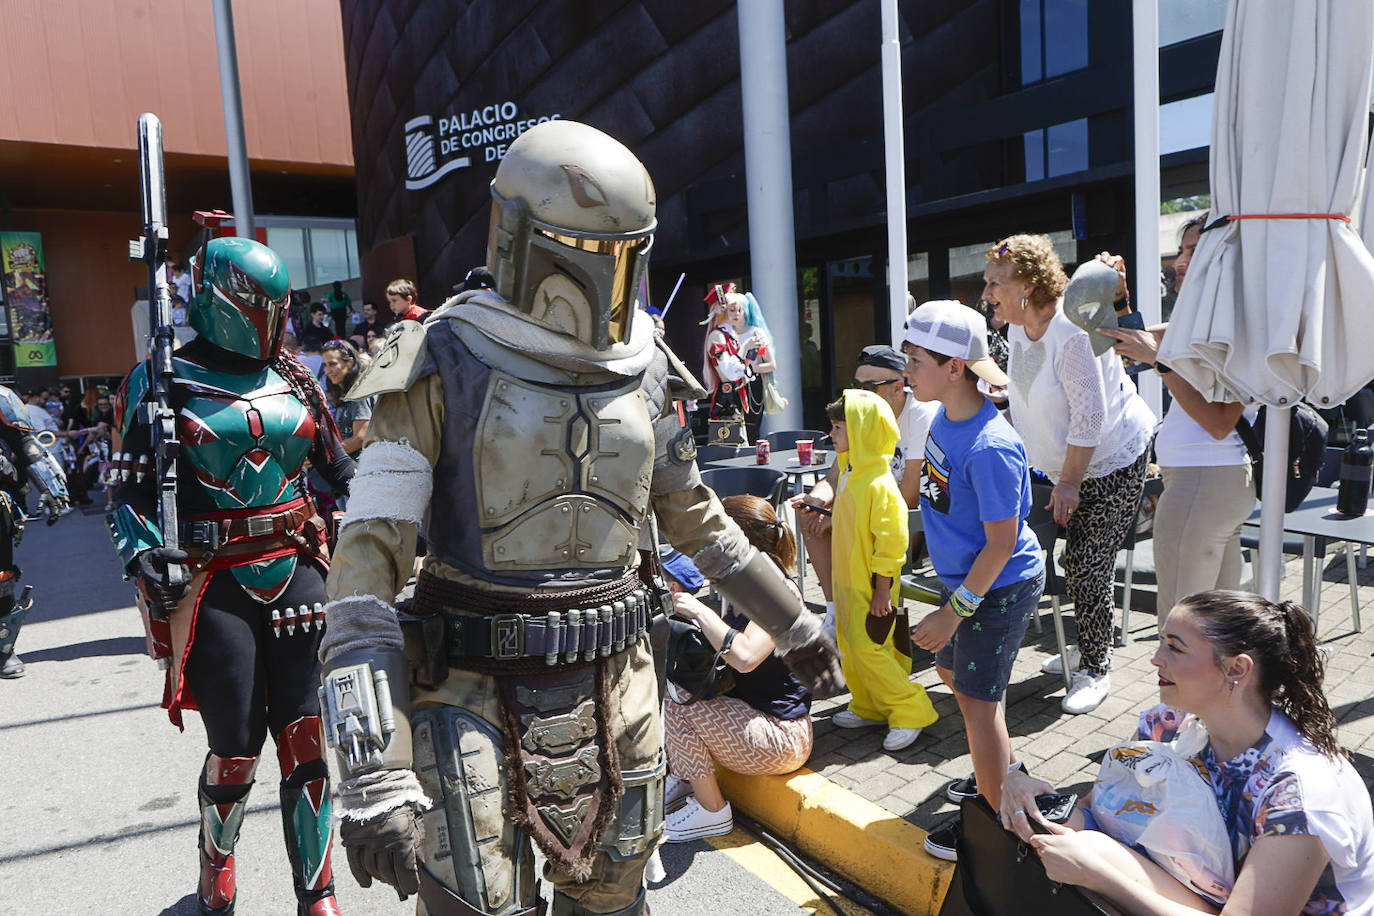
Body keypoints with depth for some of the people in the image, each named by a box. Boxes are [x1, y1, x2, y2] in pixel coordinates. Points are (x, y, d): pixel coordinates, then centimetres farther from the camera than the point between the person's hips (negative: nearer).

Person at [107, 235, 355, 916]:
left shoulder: (294, 379, 9)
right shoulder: (164, 383, -2)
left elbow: (340, 472, 15)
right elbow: (133, 494, -1)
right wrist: (142, 557, -18)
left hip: (296, 572, 3)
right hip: (214, 586, -3)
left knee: (306, 743, 2)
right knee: (235, 750, 5)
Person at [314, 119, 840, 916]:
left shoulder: (643, 372, 3)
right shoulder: (444, 369, -11)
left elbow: (696, 519, 15)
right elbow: (368, 563, -16)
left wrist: (793, 625, 20)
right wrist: (374, 778, -23)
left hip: (614, 694, 4)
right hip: (476, 700, -4)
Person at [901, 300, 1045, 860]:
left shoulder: (989, 448, -31)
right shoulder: (944, 417, -4)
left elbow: (1000, 544, -26)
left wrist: (955, 611, -21)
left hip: (999, 588, -9)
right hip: (962, 576, 10)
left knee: (977, 699, 2)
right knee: (951, 670, 24)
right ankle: (1005, 772, 47)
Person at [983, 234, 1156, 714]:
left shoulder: (1072, 333, -26)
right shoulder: (1018, 328, 2)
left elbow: (1090, 416, -24)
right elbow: (1025, 402, 12)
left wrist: (1069, 483, -19)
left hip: (1115, 462, -8)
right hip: (1069, 464, 8)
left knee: (1088, 565, -6)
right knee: (1075, 562, 15)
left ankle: (1095, 670, 10)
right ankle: (1088, 647, 34)